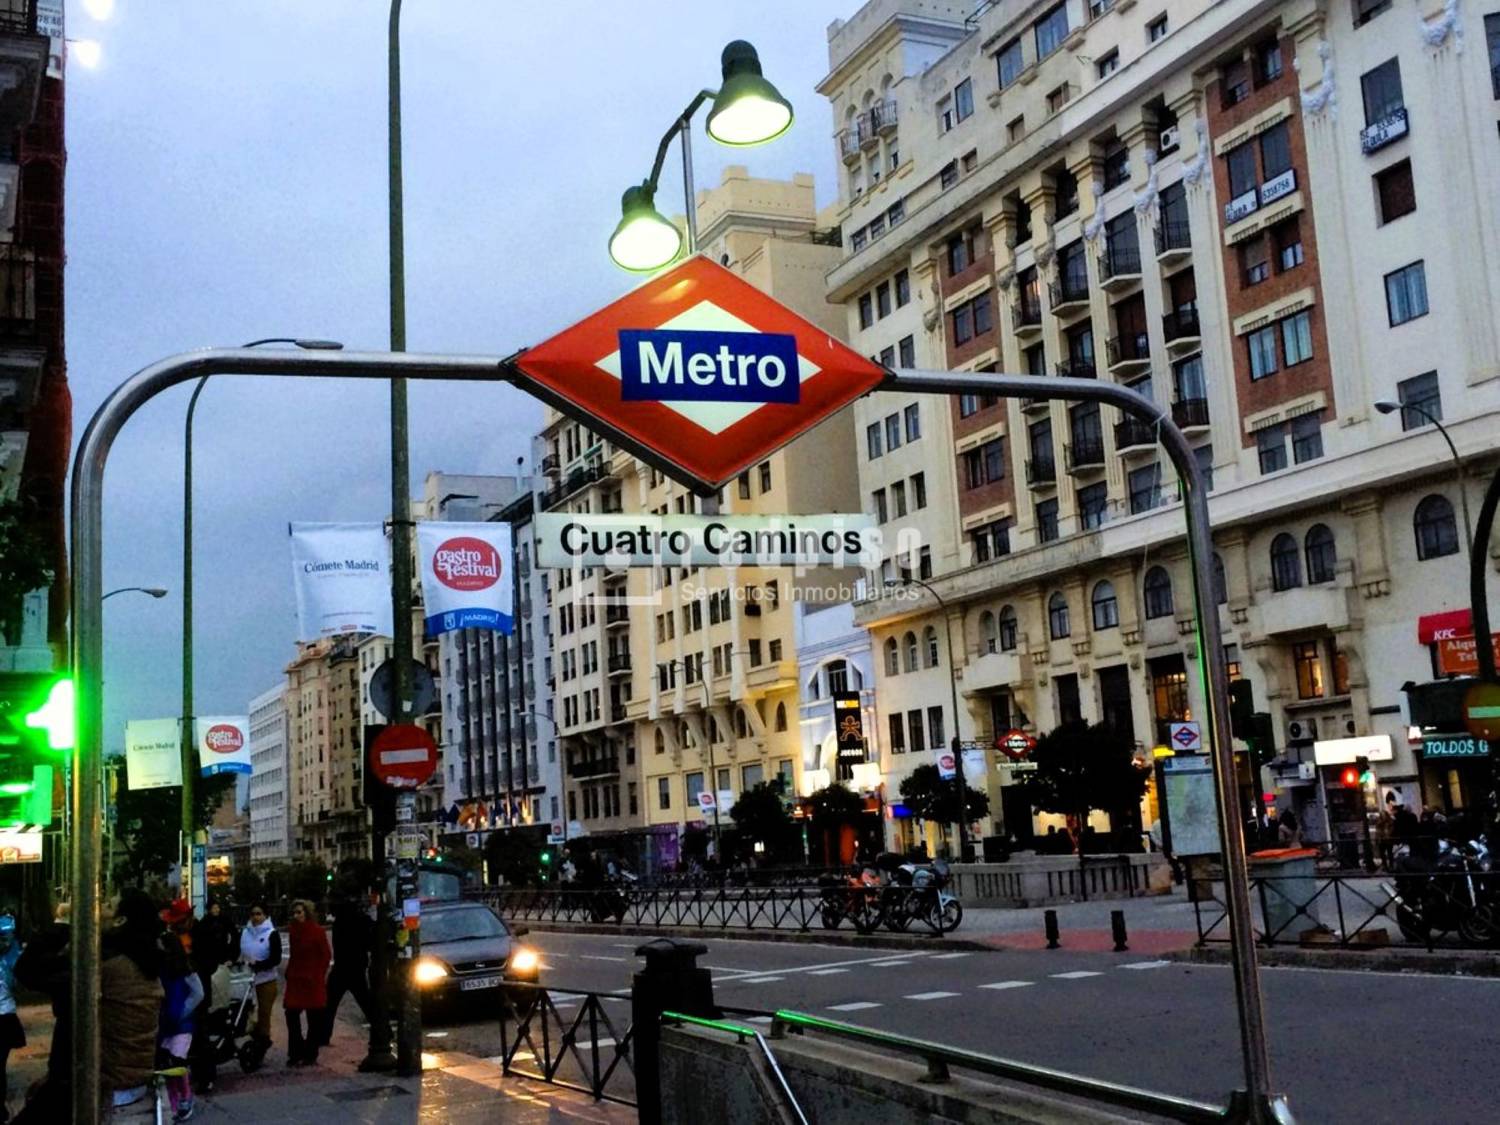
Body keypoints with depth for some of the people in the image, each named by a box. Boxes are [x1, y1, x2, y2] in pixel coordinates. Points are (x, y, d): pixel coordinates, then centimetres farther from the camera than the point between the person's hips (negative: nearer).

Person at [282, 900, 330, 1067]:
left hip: (313, 981, -5)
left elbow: (326, 955, -4)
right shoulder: (293, 931, 10)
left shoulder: (317, 931, -7)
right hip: (296, 979, 5)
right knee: (291, 1015, -1)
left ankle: (310, 1055, 10)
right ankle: (296, 1054, 9)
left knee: (314, 1019, 2)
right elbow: (293, 955, 17)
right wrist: (289, 973, 7)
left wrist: (319, 975, -7)